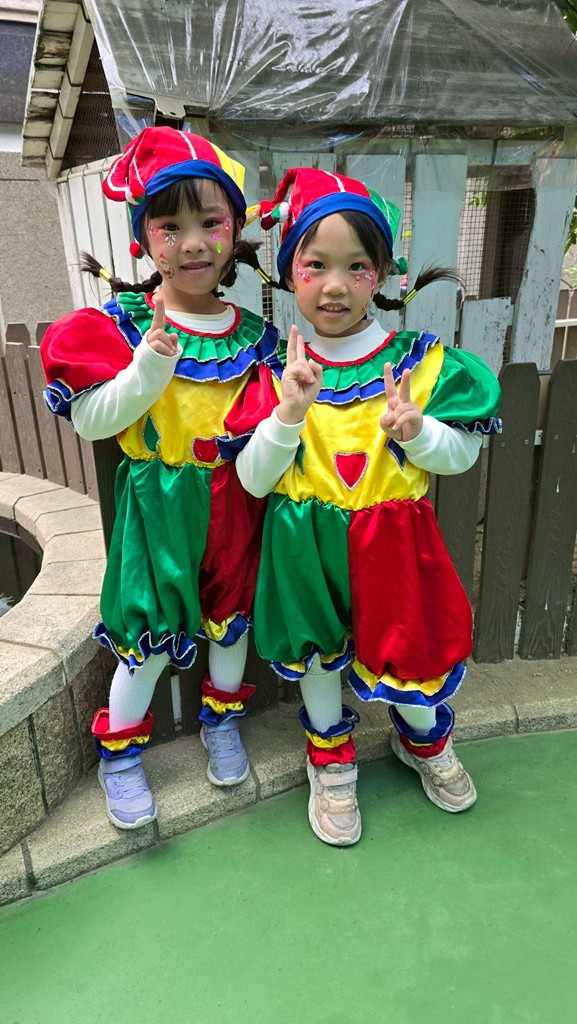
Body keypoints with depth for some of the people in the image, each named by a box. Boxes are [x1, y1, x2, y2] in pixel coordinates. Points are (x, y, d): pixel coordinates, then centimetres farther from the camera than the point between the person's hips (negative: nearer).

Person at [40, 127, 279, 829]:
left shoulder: (254, 335, 1)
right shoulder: (121, 323, -8)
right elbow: (89, 423, -14)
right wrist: (149, 369, -27)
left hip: (234, 501, 4)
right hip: (158, 503, -3)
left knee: (233, 616, 18)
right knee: (149, 636, 5)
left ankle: (221, 721, 46)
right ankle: (119, 752, 32)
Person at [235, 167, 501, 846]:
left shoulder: (419, 360, -7)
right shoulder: (277, 371, -8)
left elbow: (464, 453, -1)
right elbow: (254, 482, -11)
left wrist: (416, 431, -22)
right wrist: (290, 413, -27)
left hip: (395, 541, 1)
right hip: (306, 545, 0)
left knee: (409, 647, 15)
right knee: (317, 654, 17)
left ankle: (423, 739, 51)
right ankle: (330, 761, 46)